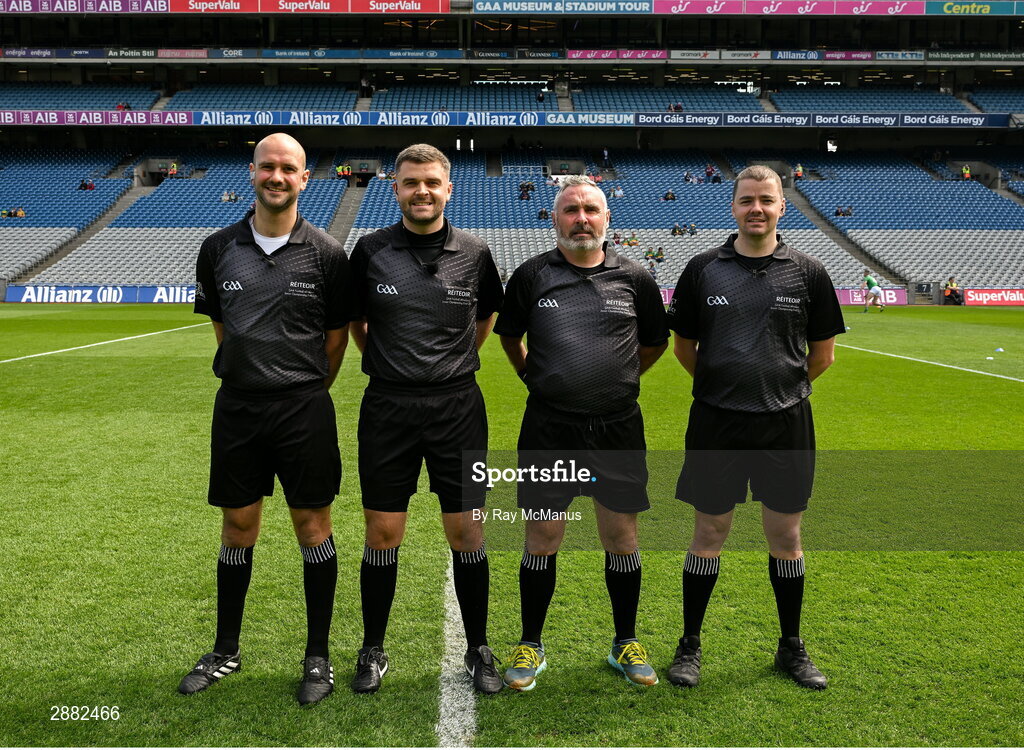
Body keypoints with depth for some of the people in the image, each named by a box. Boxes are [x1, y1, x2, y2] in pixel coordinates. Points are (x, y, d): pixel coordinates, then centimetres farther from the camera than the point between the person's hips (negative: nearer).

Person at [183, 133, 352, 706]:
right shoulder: (219, 249, 4)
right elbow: (221, 326, 16)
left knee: (313, 527, 4)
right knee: (237, 529, 12)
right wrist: (253, 377, 14)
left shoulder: (327, 253, -4)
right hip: (237, 406, 3)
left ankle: (319, 657, 19)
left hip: (305, 407, -3)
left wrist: (307, 390, 6)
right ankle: (227, 651, 30)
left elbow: (337, 335, 4)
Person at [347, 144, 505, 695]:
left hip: (457, 407, 0)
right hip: (388, 407, 0)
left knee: (466, 532, 5)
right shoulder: (371, 251, 1)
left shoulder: (474, 254, 2)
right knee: (382, 534, 6)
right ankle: (373, 651, 23)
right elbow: (355, 321, 14)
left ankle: (478, 650, 22)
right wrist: (385, 364, 8)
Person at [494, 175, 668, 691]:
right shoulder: (531, 275, 2)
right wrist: (536, 377, 10)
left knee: (621, 536, 8)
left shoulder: (634, 278, 3)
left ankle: (625, 644, 26)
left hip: (618, 426, 1)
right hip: (548, 426, -1)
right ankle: (531, 646, 21)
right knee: (542, 536, 4)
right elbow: (509, 337, 16)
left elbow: (656, 342, 17)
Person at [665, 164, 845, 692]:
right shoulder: (702, 269, 1)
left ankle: (792, 648, 29)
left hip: (786, 424, 1)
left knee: (786, 537, 10)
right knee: (708, 535, 6)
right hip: (715, 423, 0)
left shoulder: (807, 273, 2)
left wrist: (782, 386, 12)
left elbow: (822, 355, 10)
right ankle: (690, 645, 23)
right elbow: (684, 348, 10)